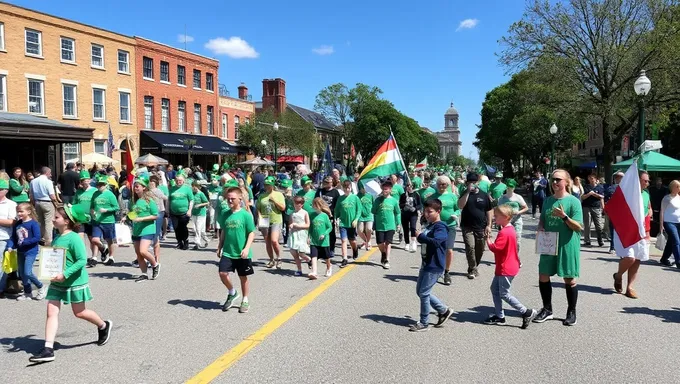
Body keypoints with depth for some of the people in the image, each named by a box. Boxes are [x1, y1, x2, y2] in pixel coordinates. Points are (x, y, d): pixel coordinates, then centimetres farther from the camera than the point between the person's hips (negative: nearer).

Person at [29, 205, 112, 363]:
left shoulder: (74, 238, -18)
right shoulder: (57, 238, 6)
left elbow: (82, 260, -22)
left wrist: (65, 274, -27)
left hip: (74, 282, -7)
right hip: (57, 282, 7)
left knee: (79, 312, 8)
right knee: (51, 313, -1)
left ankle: (104, 326, 33)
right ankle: (48, 350, 0)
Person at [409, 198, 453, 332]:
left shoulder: (441, 227, -16)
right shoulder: (428, 226, 13)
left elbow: (435, 241, -33)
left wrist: (420, 236, -23)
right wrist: (420, 236, 8)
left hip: (434, 266, -10)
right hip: (426, 264, 10)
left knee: (423, 293, -4)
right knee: (420, 291, 16)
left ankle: (424, 323, 11)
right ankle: (443, 310, 29)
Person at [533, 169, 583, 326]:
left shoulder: (573, 201, -9)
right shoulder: (548, 200, 8)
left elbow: (579, 227, -13)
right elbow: (542, 219, 19)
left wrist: (564, 216, -27)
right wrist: (540, 227, -3)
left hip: (567, 246, -5)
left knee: (569, 279, 6)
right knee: (543, 277, 7)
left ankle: (571, 312, 22)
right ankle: (547, 309, 23)